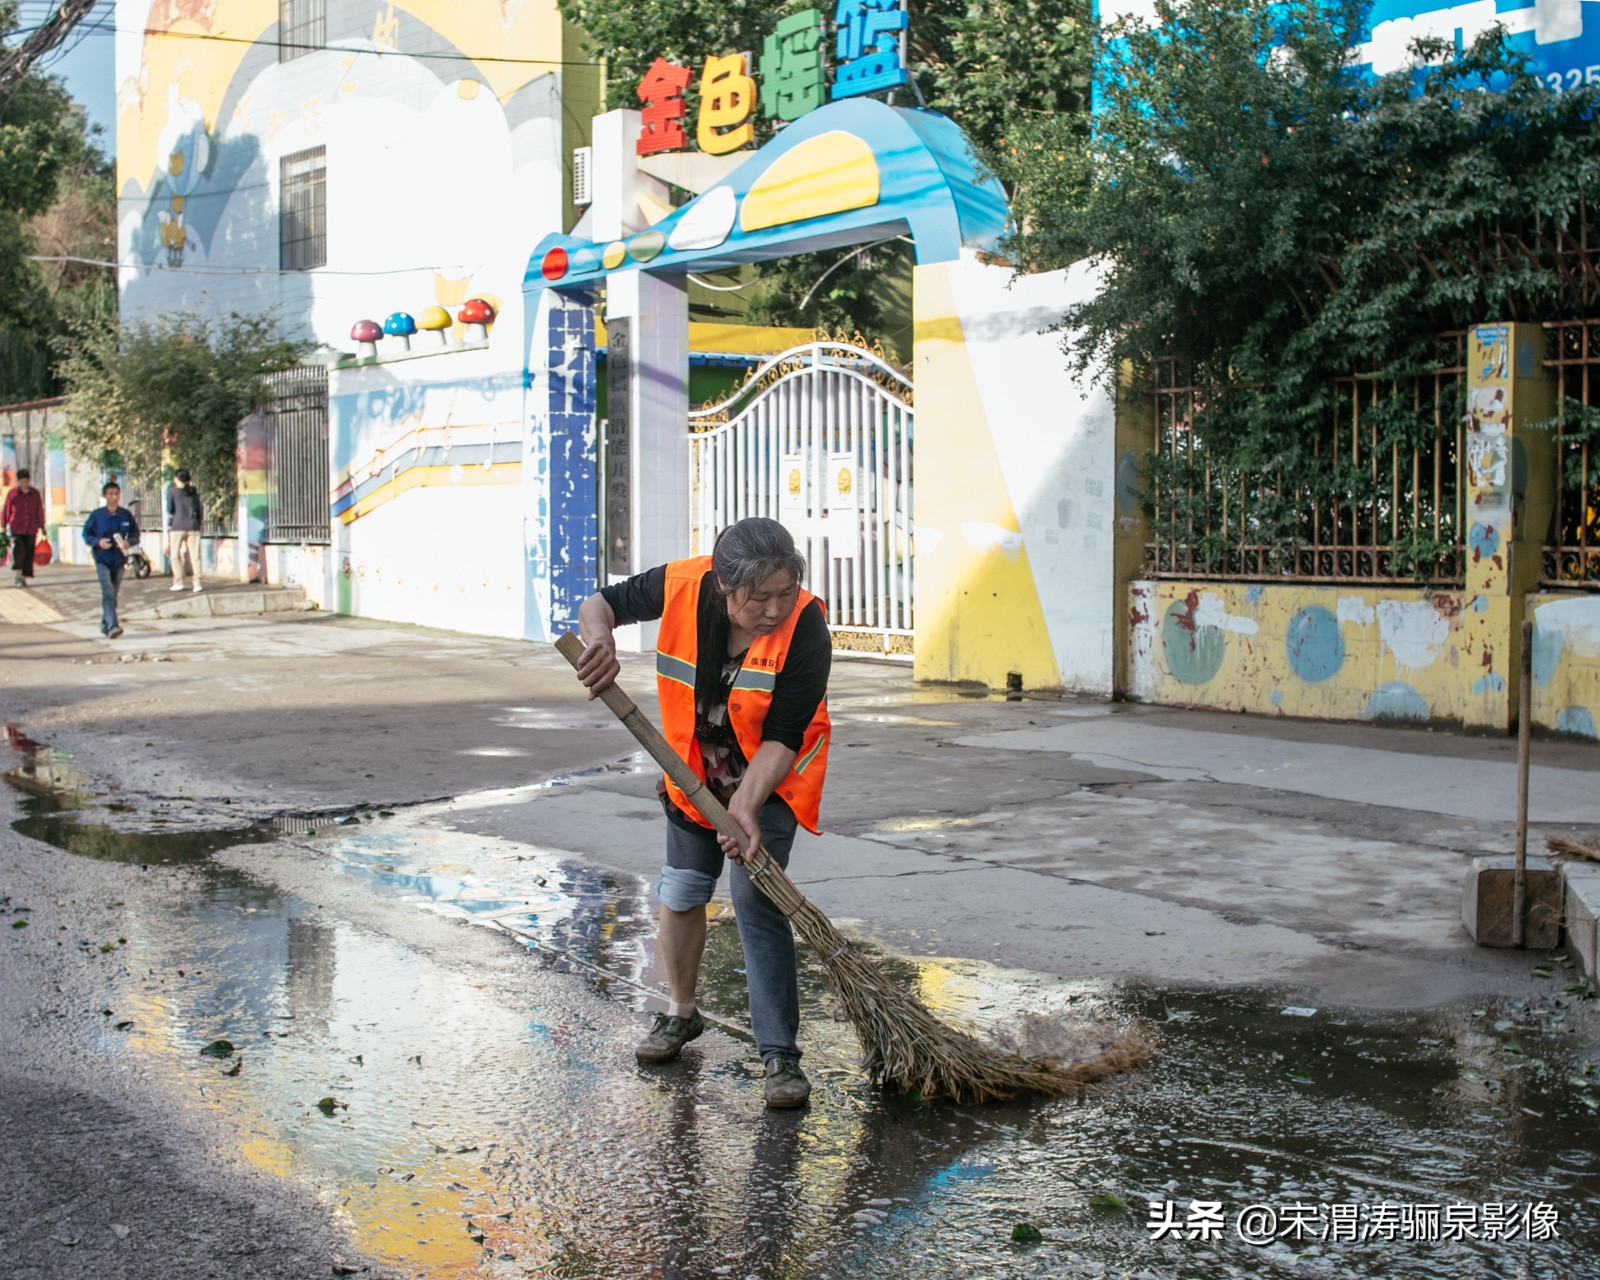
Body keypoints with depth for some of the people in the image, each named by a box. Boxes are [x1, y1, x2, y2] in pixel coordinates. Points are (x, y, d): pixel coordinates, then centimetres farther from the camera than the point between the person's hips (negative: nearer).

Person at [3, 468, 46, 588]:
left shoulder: (35, 494, 6)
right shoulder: (12, 494, 0)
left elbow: (39, 511, 8)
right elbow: (6, 511, 5)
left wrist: (41, 527, 5)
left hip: (31, 529, 2)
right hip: (16, 528, -2)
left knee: (29, 554, 0)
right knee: (18, 549, -19)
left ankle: (24, 579, 8)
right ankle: (18, 576, -8)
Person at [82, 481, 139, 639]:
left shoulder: (126, 515, 3)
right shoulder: (96, 515, -3)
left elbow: (135, 534, 10)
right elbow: (86, 534, 3)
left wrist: (128, 542, -12)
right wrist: (98, 542, -15)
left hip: (119, 560, 3)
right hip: (102, 559, -3)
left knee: (113, 594, 11)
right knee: (108, 592, -17)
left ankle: (105, 625, 27)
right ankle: (112, 626, -25)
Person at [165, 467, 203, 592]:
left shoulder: (172, 491, 2)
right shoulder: (193, 492, 12)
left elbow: (170, 510, 0)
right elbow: (199, 511, 12)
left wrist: (168, 530, 5)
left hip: (178, 526, -3)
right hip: (193, 526, 3)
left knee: (175, 555, 7)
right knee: (194, 555, 0)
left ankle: (178, 582, 2)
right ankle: (197, 583, -5)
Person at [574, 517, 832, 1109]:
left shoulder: (805, 628, -31)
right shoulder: (681, 586, -24)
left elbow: (780, 739, -29)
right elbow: (601, 602, -6)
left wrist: (746, 807, -41)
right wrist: (600, 638, -28)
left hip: (770, 776, -4)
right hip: (695, 768, 4)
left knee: (755, 896, -17)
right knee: (681, 892, 11)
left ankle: (779, 1055, -11)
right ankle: (681, 1013, 36)